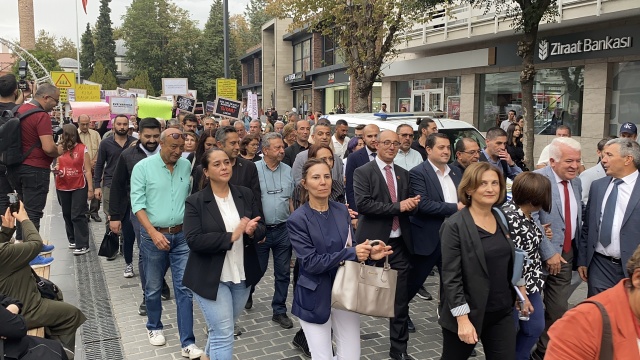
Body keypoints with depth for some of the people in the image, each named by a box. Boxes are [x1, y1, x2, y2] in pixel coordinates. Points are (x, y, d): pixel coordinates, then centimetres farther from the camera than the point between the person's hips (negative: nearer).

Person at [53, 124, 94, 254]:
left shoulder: (82, 149, -8)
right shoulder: (60, 149, 4)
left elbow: (87, 170, -6)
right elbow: (58, 165, 19)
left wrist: (90, 188, -9)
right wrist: (56, 169, -5)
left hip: (79, 187, -5)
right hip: (62, 187, 5)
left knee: (78, 215, -6)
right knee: (67, 215, 14)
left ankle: (82, 245, -2)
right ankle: (73, 240, 28)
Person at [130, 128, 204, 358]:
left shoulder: (186, 166, 3)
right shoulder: (143, 167, -6)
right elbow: (138, 204, -10)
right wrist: (153, 233, -18)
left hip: (182, 235, 2)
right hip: (153, 235, -2)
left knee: (185, 288, 0)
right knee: (153, 287, 14)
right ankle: (154, 327, 38)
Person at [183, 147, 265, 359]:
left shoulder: (246, 195, 1)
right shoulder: (195, 202, -10)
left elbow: (261, 228, 3)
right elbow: (193, 240, -19)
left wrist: (252, 231, -21)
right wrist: (231, 236, -25)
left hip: (242, 276, 5)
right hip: (211, 278, -5)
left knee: (222, 329, 22)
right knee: (223, 334, -3)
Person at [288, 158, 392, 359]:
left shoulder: (342, 211, 2)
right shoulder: (298, 219, -13)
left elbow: (350, 249, 9)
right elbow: (310, 262, -19)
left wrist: (368, 253, -12)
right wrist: (352, 253, -23)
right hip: (315, 298, -4)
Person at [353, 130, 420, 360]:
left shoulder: (404, 174, 12)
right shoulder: (362, 172, -5)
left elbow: (407, 206, 15)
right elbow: (363, 203, -18)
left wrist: (412, 204, -9)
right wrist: (397, 206, -19)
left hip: (400, 243, 5)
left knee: (400, 298, 8)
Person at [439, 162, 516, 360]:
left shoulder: (502, 219, 4)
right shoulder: (455, 226, -15)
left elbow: (510, 264, 15)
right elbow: (451, 277, -17)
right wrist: (462, 318, -21)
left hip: (503, 312, 5)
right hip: (469, 313, -5)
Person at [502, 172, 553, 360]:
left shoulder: (526, 214, 5)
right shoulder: (510, 216, -25)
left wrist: (540, 235, 5)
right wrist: (521, 294, -20)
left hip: (531, 283, 9)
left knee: (535, 327, 17)